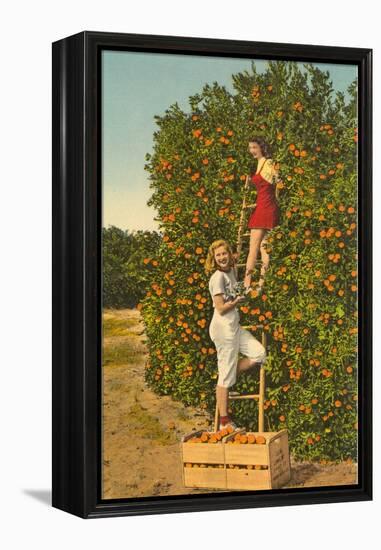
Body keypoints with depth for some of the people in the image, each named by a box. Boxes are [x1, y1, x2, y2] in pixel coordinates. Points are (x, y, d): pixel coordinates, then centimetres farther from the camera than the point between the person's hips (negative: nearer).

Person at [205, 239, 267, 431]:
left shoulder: (232, 272, 10)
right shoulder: (217, 277, -14)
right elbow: (221, 308, -15)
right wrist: (239, 299, -7)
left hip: (234, 326, 8)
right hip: (223, 327, -8)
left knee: (259, 353, 1)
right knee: (226, 376, -2)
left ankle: (227, 378, 14)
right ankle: (225, 422, 6)